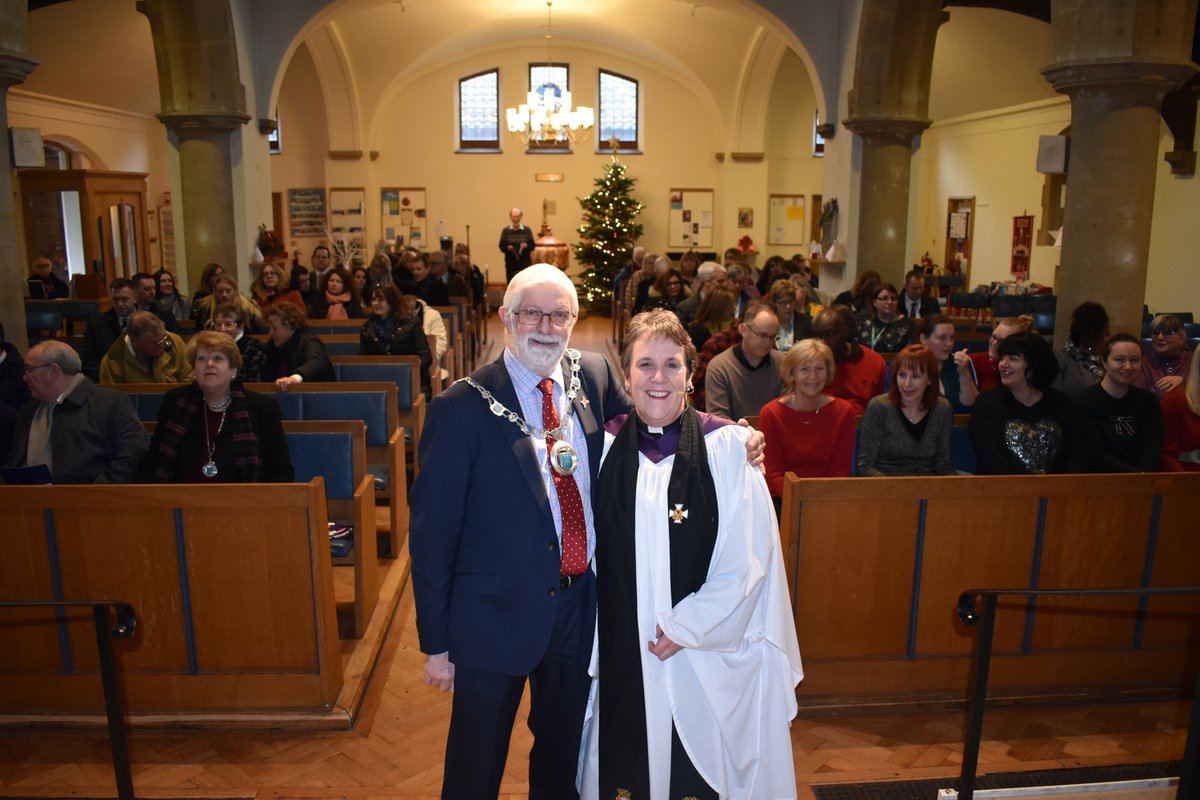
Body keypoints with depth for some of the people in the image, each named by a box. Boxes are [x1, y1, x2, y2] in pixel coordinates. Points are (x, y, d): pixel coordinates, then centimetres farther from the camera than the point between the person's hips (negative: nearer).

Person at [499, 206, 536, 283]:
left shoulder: (527, 230, 5)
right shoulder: (506, 231, 6)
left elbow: (532, 246, 3)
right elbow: (502, 247, 3)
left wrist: (527, 245, -19)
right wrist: (507, 248, -19)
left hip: (525, 264, 0)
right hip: (510, 264, 1)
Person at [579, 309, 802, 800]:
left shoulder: (728, 448, -9)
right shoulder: (605, 445, -1)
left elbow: (748, 560, -9)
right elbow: (588, 548, 5)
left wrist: (686, 628, -12)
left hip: (706, 653, -2)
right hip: (621, 650, 3)